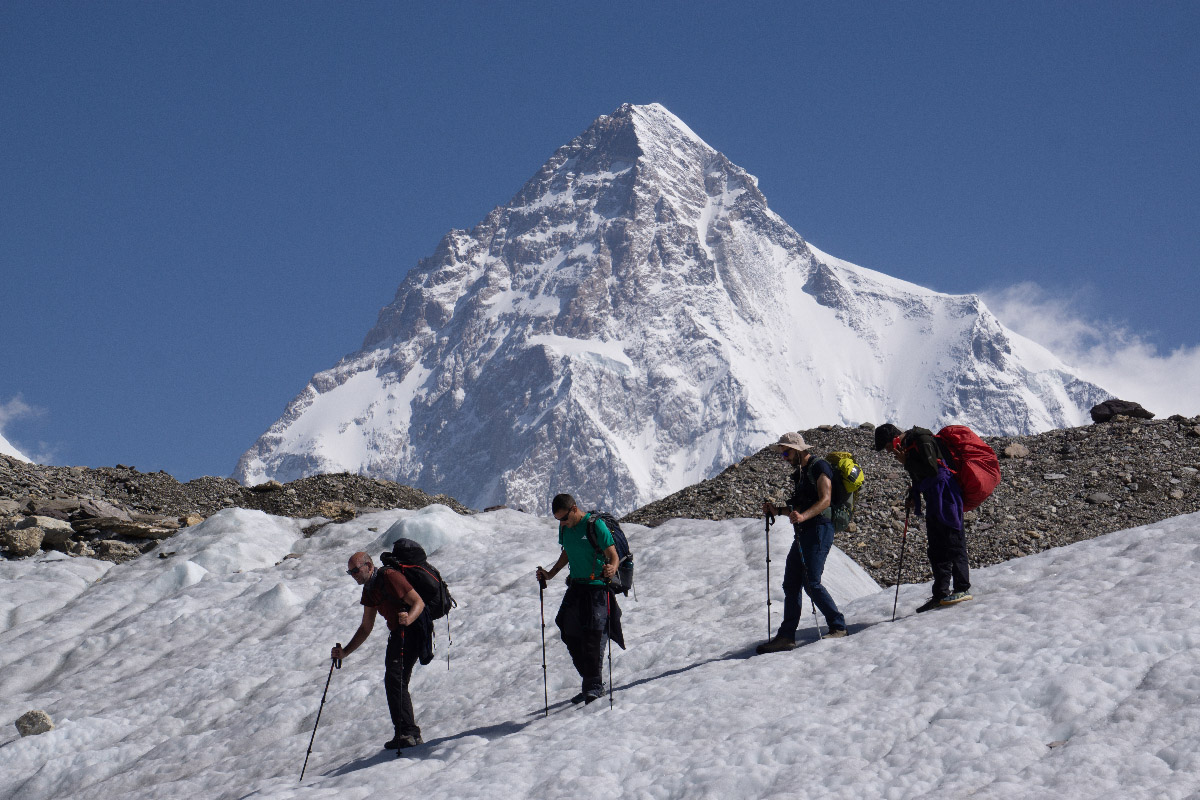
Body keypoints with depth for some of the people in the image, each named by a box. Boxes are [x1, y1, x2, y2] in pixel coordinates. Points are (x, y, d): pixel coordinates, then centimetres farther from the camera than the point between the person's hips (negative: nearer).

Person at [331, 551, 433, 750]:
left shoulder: (389, 577, -14)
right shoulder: (369, 590, 15)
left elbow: (419, 602, -18)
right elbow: (366, 627, 22)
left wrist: (408, 619, -38)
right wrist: (345, 652, 16)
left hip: (414, 630, -10)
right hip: (397, 635, 10)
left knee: (395, 679, -19)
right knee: (393, 682, 12)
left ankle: (408, 733, -22)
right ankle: (410, 733, 20)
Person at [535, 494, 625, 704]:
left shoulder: (595, 525, -14)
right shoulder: (565, 528, 8)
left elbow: (613, 555, -15)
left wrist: (612, 569, -36)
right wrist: (549, 575, 17)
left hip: (598, 587, -7)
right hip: (576, 587, 7)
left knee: (593, 637, -14)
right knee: (571, 637, 3)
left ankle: (595, 685, -8)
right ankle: (590, 684, 14)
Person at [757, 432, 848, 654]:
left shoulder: (819, 467, -6)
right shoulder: (798, 473, 22)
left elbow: (825, 500, -17)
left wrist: (803, 516, -31)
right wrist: (778, 511, 6)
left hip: (820, 529, -10)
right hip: (803, 533, 10)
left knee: (811, 582, -14)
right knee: (791, 584, 5)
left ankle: (838, 627, -4)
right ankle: (787, 636, 6)